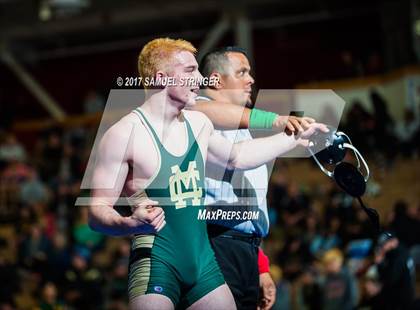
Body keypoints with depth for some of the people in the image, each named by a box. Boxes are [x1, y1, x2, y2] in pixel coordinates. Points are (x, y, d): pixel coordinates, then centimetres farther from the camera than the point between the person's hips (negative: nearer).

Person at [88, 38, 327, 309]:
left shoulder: (198, 124, 12)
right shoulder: (125, 134, -10)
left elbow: (237, 156, 32)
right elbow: (97, 211, -12)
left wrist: (296, 138, 31)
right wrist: (131, 224, -33)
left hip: (203, 260, 7)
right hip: (156, 263, -7)